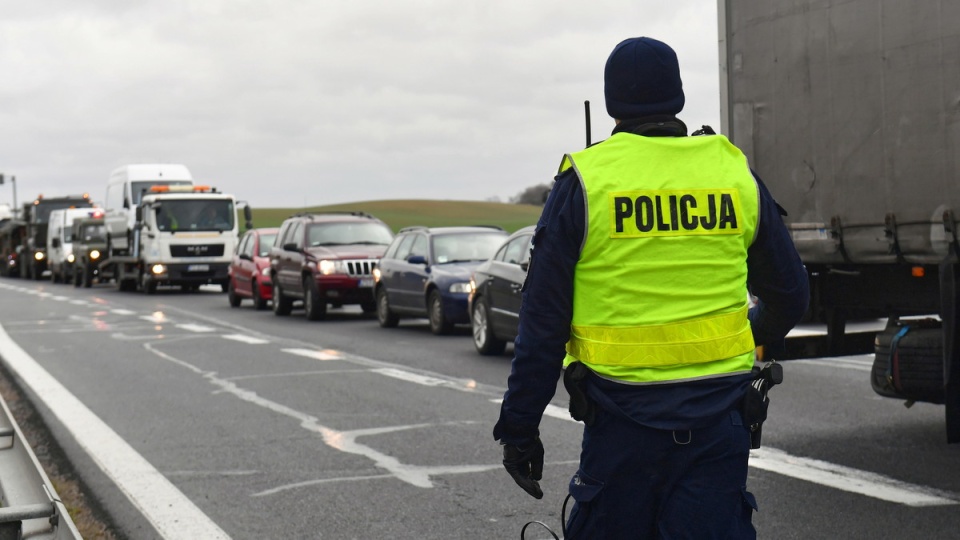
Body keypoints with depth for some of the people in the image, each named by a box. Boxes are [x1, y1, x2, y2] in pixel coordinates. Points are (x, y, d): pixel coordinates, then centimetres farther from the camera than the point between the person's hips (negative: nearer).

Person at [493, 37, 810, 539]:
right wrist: (756, 341, 37)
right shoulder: (735, 172, 6)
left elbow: (543, 319, -4)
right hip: (718, 416, 3)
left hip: (622, 414, -2)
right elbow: (789, 294, 16)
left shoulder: (583, 181, -4)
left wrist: (519, 427, 3)